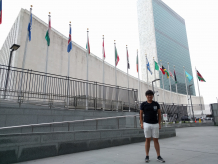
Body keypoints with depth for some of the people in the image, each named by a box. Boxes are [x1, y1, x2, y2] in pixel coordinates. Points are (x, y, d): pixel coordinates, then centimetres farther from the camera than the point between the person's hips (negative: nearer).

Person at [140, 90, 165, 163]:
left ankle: (158, 156, 15)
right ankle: (147, 156, 15)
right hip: (147, 124, -1)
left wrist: (159, 124, 2)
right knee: (147, 140, 5)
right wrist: (141, 123, -3)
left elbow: (159, 114, 8)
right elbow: (141, 114, 4)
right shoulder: (143, 104, 0)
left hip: (155, 124, 1)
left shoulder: (156, 104, 4)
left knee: (156, 140, 6)